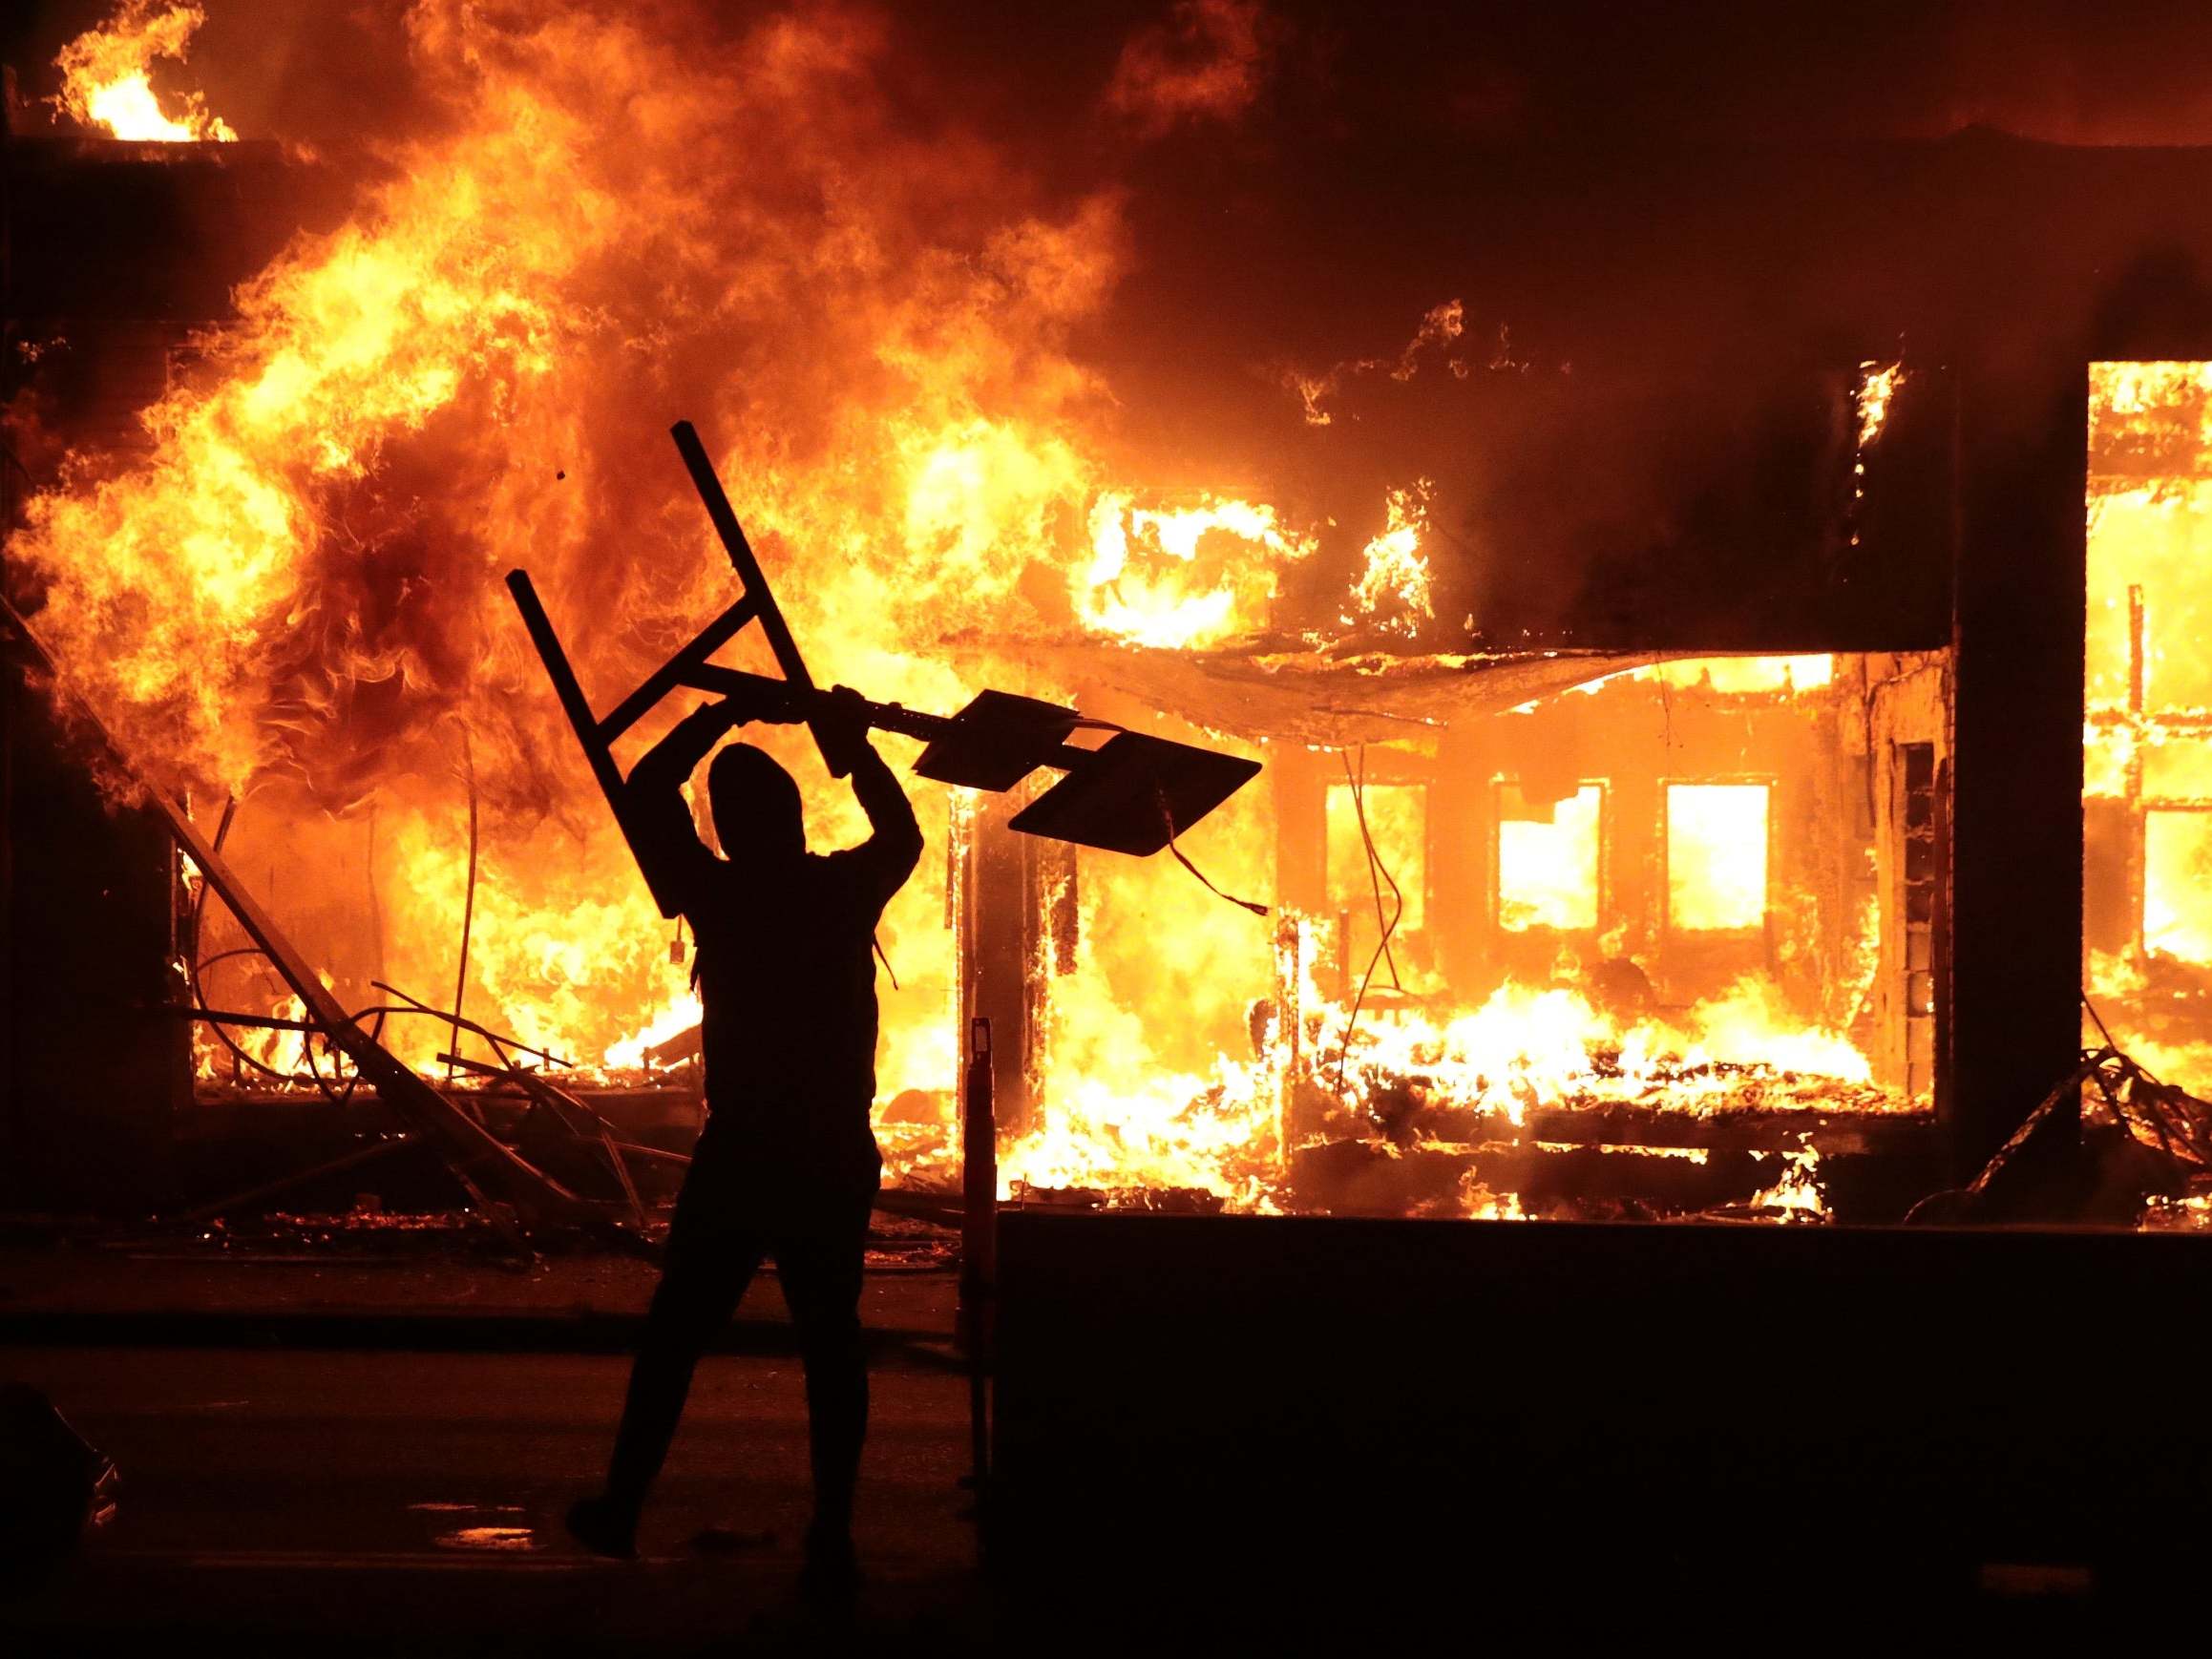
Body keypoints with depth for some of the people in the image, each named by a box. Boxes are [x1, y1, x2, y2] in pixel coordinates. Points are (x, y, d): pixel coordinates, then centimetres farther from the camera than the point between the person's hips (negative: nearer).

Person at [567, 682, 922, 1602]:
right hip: (836, 1157, 1)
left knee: (674, 1334, 10)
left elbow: (646, 795, 9)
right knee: (830, 1341, 5)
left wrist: (722, 715, 15)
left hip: (738, 1157, -1)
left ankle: (620, 1509, 14)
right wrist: (855, 746, 30)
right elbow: (902, 833, 22)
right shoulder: (846, 891, -1)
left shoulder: (719, 897, -5)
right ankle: (831, 1539, 1)